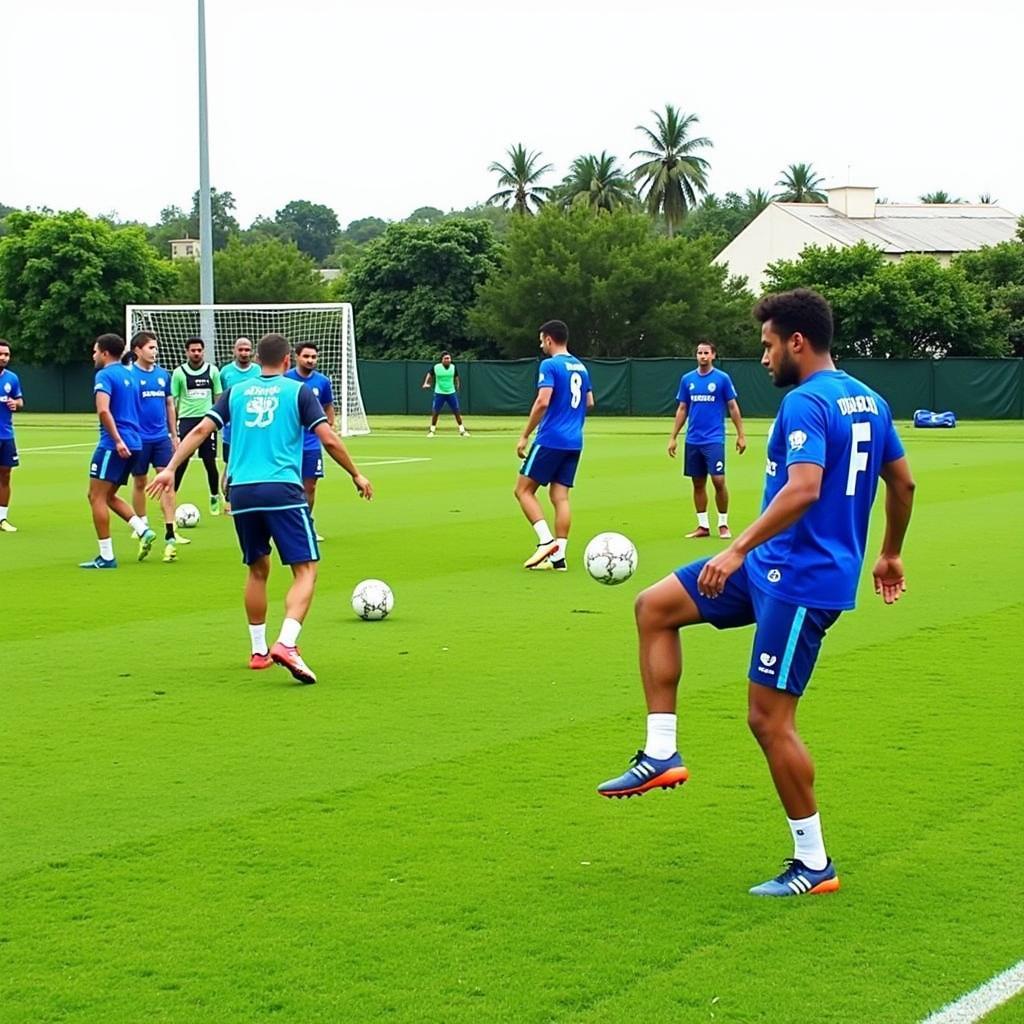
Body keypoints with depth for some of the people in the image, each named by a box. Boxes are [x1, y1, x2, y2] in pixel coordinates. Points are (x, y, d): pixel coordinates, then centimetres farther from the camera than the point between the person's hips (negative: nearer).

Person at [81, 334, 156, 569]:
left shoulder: (105, 375, -9)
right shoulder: (128, 375, 18)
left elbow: (104, 411, -23)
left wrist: (118, 440, -26)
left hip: (113, 445, -9)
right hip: (133, 444, 9)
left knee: (97, 497, -2)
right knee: (108, 496, 19)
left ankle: (106, 557, -4)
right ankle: (143, 531, 3)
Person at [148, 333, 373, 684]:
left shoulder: (236, 392, 15)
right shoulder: (298, 391, 6)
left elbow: (200, 430, 7)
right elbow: (329, 440, 0)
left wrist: (170, 469, 8)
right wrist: (356, 475, 12)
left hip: (242, 492, 5)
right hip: (282, 490, -4)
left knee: (257, 570, 20)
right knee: (305, 570, -3)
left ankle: (258, 651, 24)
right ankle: (286, 643, -23)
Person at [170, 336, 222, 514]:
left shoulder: (212, 371, 4)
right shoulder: (179, 373, 1)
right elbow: (172, 401, 4)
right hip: (186, 420, -1)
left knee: (210, 462, 5)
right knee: (180, 463, -3)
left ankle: (215, 499, 20)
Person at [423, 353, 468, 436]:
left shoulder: (453, 367, -1)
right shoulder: (436, 367, -8)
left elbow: (456, 378, 14)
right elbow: (429, 375, 6)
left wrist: (457, 385, 8)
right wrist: (426, 383, -6)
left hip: (451, 393, 2)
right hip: (439, 393, -2)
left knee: (457, 412, 1)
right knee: (435, 412, -1)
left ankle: (462, 430, 11)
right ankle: (431, 430, 13)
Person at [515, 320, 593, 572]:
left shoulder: (550, 365, -10)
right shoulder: (581, 366, 13)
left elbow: (543, 402, -19)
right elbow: (589, 403, 21)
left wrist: (524, 436, -14)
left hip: (551, 440, -7)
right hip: (574, 442, 7)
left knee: (524, 490, 2)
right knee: (560, 496, 6)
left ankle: (546, 541, -12)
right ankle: (558, 556, 0)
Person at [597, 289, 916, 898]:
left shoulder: (806, 403, -18)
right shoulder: (867, 400, 11)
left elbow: (804, 488, -30)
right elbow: (903, 482, 19)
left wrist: (740, 549, -29)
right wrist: (890, 554, 30)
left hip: (801, 579, -10)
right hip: (774, 568, 10)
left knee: (769, 717, -4)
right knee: (654, 606, 11)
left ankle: (815, 865, 7)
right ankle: (662, 755, 10)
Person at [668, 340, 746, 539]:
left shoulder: (722, 378, -2)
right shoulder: (687, 379, 8)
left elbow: (733, 407, 1)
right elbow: (682, 410, 13)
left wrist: (740, 435, -4)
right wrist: (673, 437, 9)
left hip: (714, 439, -4)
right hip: (692, 441, 4)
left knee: (718, 481, -9)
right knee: (698, 483, 7)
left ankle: (723, 524, 4)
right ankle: (703, 526, 15)